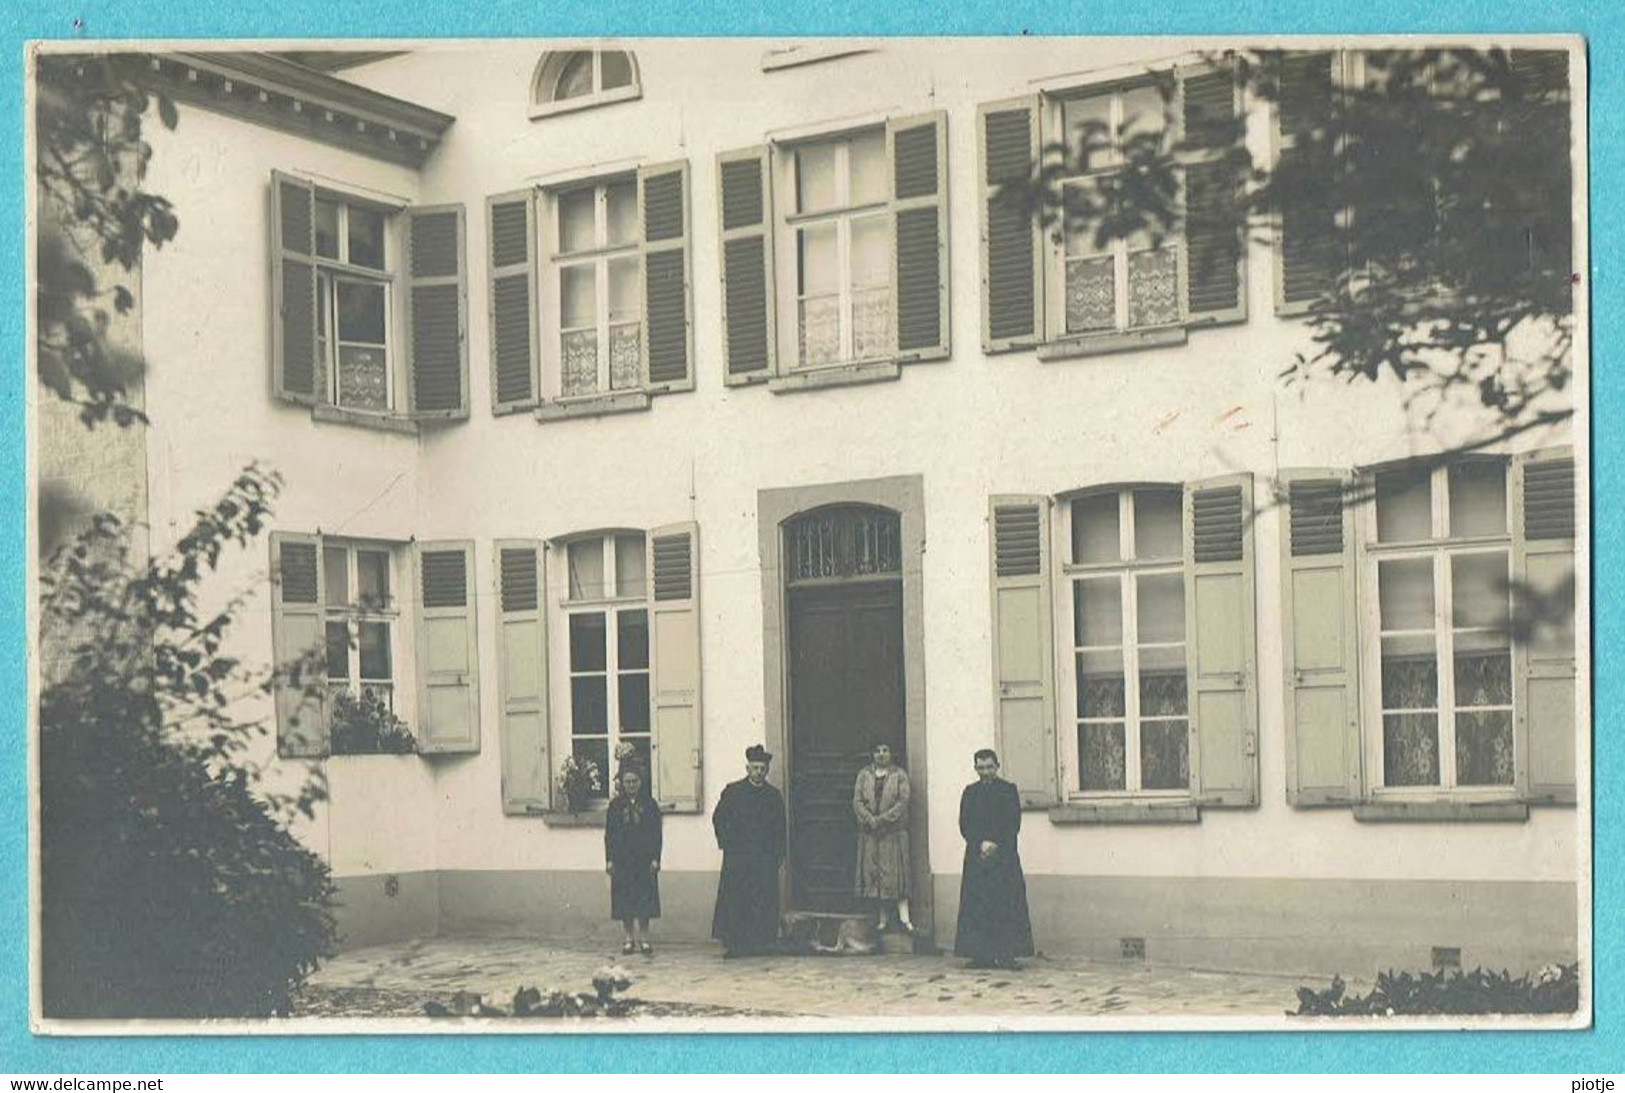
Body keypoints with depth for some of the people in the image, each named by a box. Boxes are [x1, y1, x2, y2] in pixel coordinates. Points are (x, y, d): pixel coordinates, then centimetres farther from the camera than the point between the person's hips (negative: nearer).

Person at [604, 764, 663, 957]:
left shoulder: (649, 804, 3)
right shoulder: (616, 806, 6)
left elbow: (656, 834, 1)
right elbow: (609, 834, 5)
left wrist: (655, 858, -6)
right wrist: (609, 860, -2)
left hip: (644, 859, -1)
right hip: (622, 859, 1)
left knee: (645, 898, -1)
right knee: (624, 899, 2)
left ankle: (644, 939, 6)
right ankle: (629, 938, 10)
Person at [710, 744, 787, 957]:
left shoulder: (774, 796, 11)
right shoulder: (732, 791, 5)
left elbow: (779, 830, 12)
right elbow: (718, 819, 7)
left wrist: (778, 855, 3)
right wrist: (727, 844, -2)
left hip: (765, 858, 2)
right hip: (736, 856, -2)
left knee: (764, 901, -3)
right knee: (734, 900, -6)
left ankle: (760, 942, 2)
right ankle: (731, 943, -4)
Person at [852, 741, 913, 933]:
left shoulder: (899, 774, 3)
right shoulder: (864, 775, 10)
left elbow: (903, 801, -6)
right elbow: (857, 801, 3)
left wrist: (883, 819, -15)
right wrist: (870, 820, -13)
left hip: (894, 831, -3)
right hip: (869, 832, 3)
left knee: (895, 873, -8)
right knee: (873, 873, 1)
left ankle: (903, 918, -11)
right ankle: (883, 919, 6)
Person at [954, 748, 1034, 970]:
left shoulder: (1009, 790, 6)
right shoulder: (970, 792, 12)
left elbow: (1013, 824, -1)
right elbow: (965, 825, 4)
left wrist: (995, 844, -12)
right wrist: (981, 843, -10)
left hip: (1004, 855, -2)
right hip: (977, 856, 2)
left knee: (1007, 904, -7)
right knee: (977, 906, -1)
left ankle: (1007, 955, -7)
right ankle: (982, 955, 1)